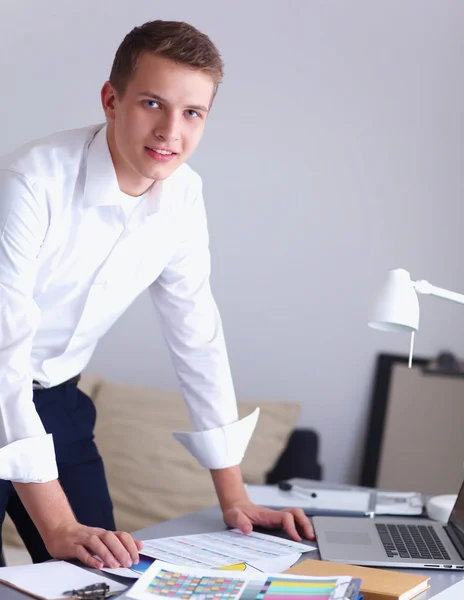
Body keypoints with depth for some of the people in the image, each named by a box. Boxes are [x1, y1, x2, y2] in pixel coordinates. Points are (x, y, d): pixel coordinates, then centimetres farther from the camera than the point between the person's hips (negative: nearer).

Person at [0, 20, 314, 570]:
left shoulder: (182, 196, -8)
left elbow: (196, 336, 0)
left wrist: (233, 496, 1)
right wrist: (58, 527, -32)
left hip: (54, 398, 5)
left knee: (102, 575, 3)